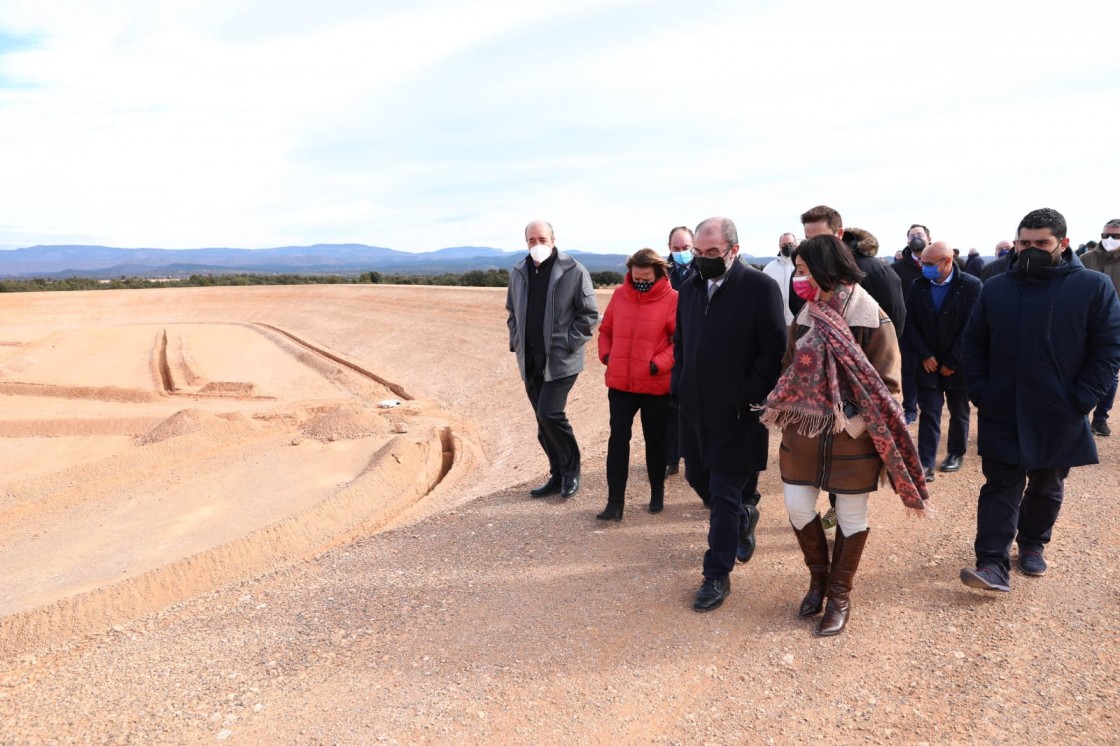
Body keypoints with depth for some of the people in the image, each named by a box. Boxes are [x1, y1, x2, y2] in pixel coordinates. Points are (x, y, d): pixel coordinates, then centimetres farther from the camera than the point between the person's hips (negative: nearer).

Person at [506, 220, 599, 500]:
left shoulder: (573, 271, -8)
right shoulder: (518, 272, 9)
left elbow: (589, 314, -5)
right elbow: (512, 312, 21)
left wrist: (569, 343, -12)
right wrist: (516, 341, 8)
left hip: (560, 360, -6)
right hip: (530, 360, 6)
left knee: (549, 414, -14)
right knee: (544, 419, 11)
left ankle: (571, 471, 7)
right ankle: (558, 475, 25)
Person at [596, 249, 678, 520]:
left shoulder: (672, 299, -8)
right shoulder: (620, 295, 4)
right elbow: (605, 330, 15)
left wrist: (659, 364, -17)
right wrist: (605, 355, 1)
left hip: (656, 385, -3)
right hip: (620, 382, 3)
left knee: (655, 439, 12)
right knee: (618, 439, 0)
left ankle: (657, 492, 32)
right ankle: (615, 502, 6)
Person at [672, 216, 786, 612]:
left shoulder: (761, 287, -12)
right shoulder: (690, 288, 7)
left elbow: (774, 352, -13)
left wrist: (747, 398, -17)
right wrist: (679, 385, 6)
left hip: (736, 413, -6)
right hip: (695, 409, 6)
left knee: (724, 494, 1)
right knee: (697, 478, 18)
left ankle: (717, 576, 16)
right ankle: (743, 517, 47)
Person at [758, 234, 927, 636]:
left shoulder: (873, 321, -12)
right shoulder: (806, 317, 4)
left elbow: (886, 386, -10)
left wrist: (857, 422, -22)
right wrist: (777, 404, -3)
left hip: (853, 438, -4)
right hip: (803, 431, 5)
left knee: (851, 515, 9)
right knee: (797, 507, 7)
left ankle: (839, 595, 27)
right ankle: (819, 576, 33)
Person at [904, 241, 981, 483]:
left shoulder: (971, 286, -12)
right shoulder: (918, 285, -1)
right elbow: (910, 324, -1)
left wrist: (952, 362, -15)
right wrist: (924, 356, -10)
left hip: (958, 365, -2)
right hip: (928, 363, 2)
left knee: (959, 413, 15)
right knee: (929, 412, -1)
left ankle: (956, 453, 33)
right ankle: (925, 463, 0)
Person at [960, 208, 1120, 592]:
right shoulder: (995, 288, 2)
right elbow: (973, 343, 7)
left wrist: (1082, 400, -12)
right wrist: (979, 391, -3)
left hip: (1058, 418, 0)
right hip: (1002, 414, 1)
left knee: (1047, 488, 16)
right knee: (1000, 487, -1)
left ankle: (1032, 545, 37)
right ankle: (994, 565, -1)